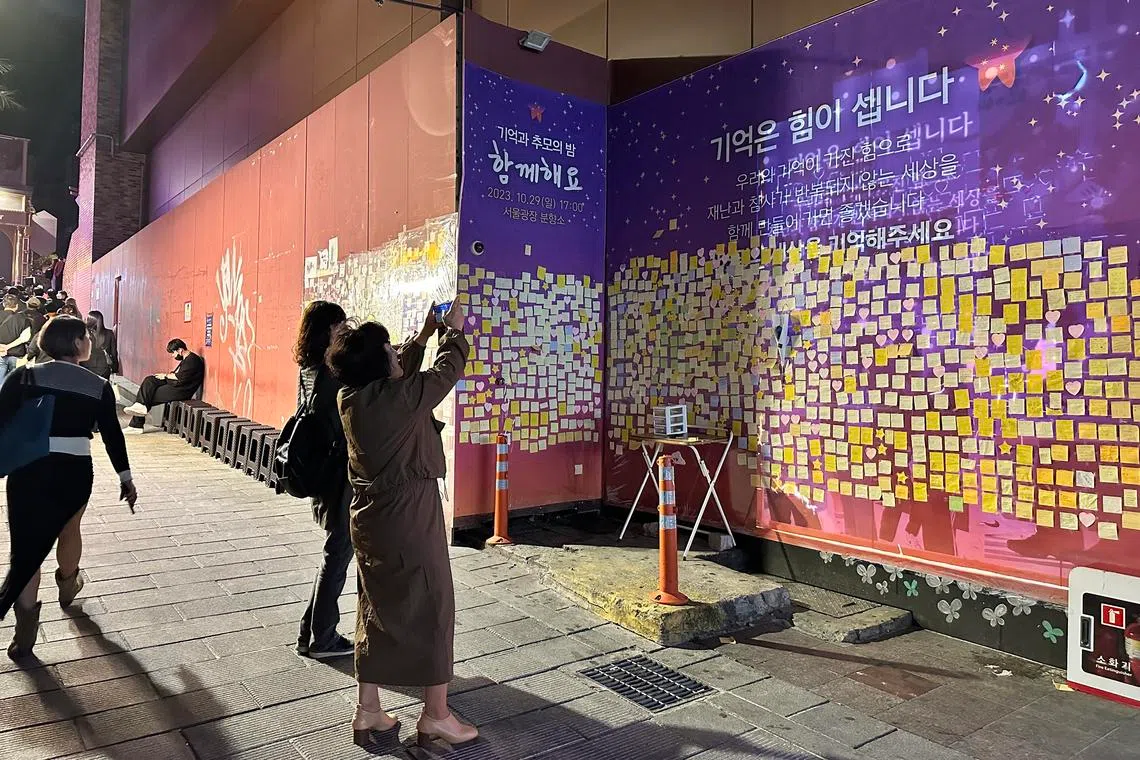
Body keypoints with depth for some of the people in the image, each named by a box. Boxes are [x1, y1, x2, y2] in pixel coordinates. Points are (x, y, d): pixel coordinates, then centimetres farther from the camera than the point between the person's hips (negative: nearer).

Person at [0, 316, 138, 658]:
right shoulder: (99, 387, -2)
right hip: (75, 472, 1)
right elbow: (112, 435, 4)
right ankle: (68, 586, 50)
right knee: (69, 530, 26)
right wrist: (126, 478, 14)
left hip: (28, 471, -1)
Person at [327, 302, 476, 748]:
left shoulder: (351, 398, 1)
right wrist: (454, 332, 10)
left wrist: (425, 334, 22)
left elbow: (400, 374, 18)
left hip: (369, 515, 8)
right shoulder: (399, 397, -20)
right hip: (409, 516, -8)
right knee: (431, 607, 6)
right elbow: (447, 371, -7)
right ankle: (436, 715, 17)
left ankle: (367, 711, 27)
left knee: (376, 609, 17)